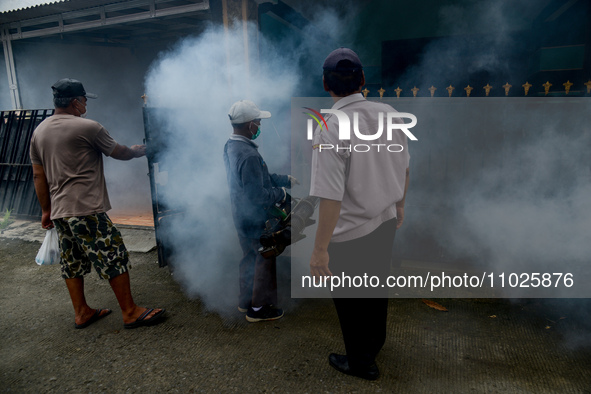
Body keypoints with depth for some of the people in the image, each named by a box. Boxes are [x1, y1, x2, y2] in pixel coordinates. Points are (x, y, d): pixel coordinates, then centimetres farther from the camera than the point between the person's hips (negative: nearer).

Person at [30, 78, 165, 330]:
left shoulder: (39, 132, 12)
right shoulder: (87, 127, -11)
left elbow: (38, 175, 14)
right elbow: (119, 153, 0)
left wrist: (46, 210, 19)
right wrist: (138, 151, 21)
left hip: (59, 211, 9)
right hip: (87, 210, -8)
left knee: (72, 262, 15)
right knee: (114, 257, -2)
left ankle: (81, 313, 27)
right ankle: (130, 312, 5)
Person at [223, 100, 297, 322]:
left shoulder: (230, 146, 4)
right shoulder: (249, 155, -28)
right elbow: (257, 195, -28)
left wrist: (286, 179, 12)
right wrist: (281, 194, -11)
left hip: (241, 216, 10)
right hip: (255, 218, -10)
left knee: (249, 258, 23)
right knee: (264, 261, 7)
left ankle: (245, 301, 38)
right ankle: (258, 308, 22)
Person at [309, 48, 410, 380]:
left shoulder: (330, 131, -25)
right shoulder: (389, 114, -5)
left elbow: (332, 198, -26)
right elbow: (404, 168, 6)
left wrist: (320, 249, -17)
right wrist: (399, 204, 22)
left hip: (349, 235, -6)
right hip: (386, 223, 7)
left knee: (350, 300, 17)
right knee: (376, 289, 27)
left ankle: (361, 362, 40)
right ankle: (376, 342, 52)